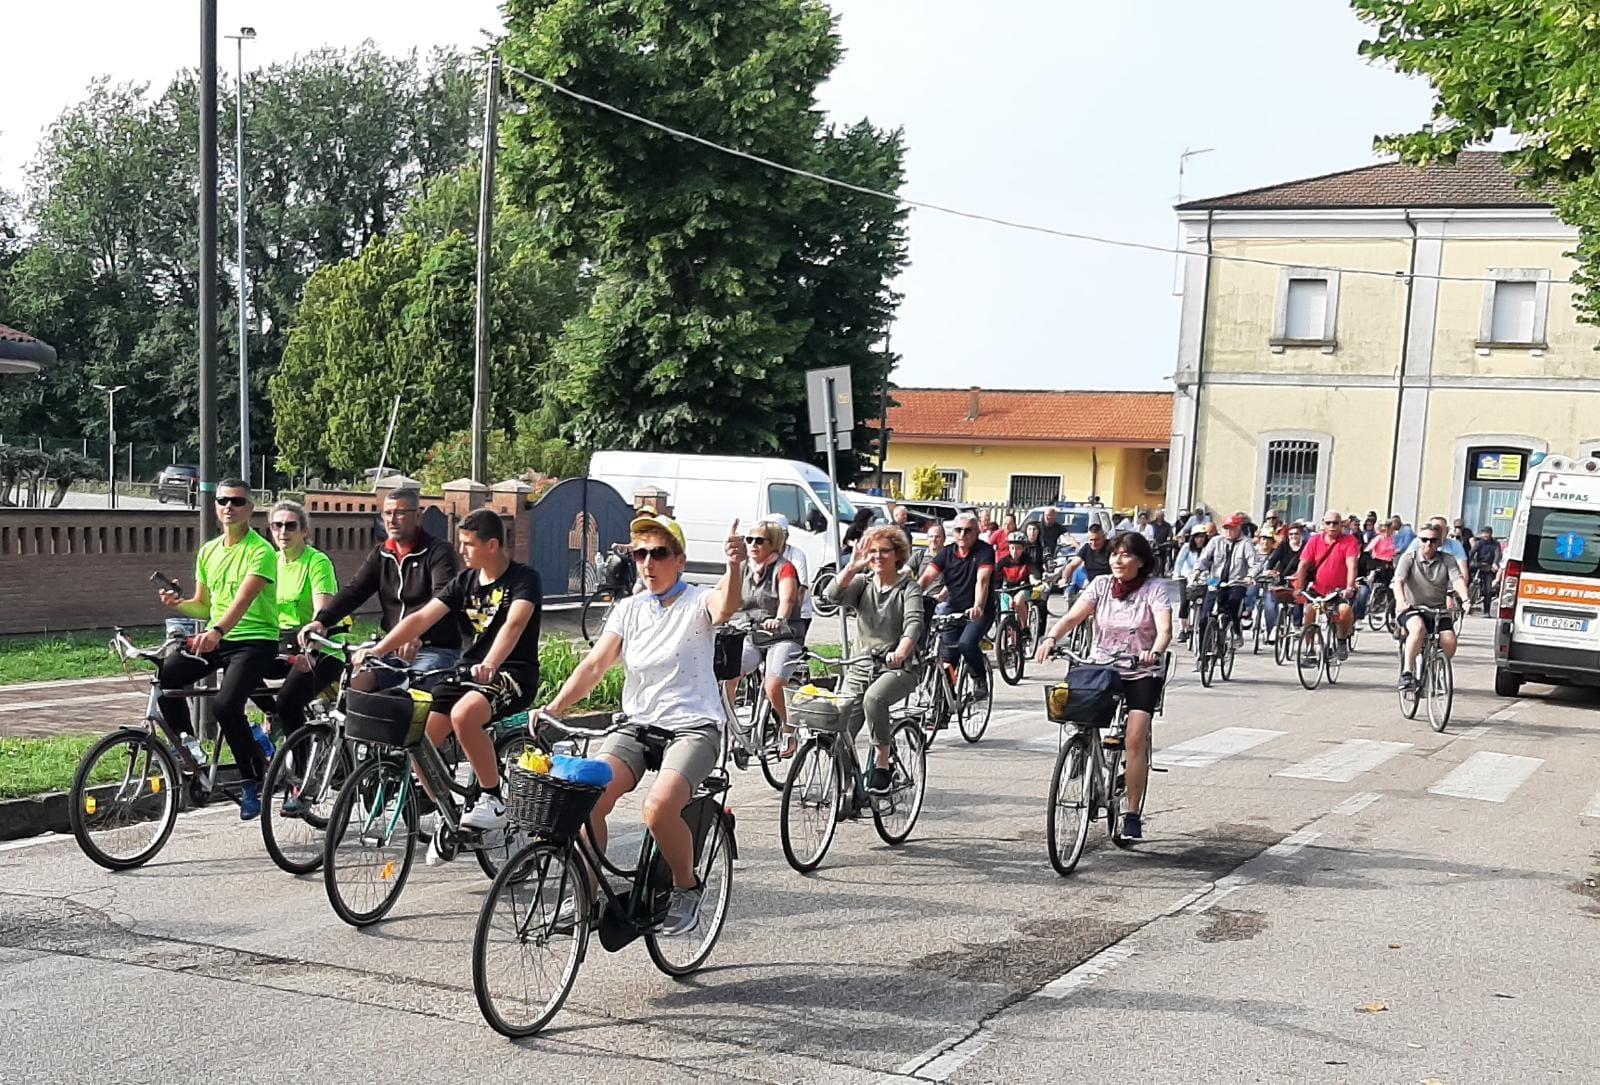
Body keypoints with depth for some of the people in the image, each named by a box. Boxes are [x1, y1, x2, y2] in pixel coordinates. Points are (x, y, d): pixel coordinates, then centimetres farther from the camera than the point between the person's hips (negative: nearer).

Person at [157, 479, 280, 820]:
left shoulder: (261, 551, -9)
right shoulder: (208, 551, 13)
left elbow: (243, 601, -25)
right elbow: (203, 606, 19)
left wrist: (217, 631, -41)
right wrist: (178, 603, -3)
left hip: (255, 640, -7)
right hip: (215, 639, 7)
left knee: (225, 704, -26)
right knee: (164, 676, -17)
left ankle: (252, 781, -7)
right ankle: (188, 746, 5)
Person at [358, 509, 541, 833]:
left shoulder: (524, 578, -9)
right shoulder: (466, 581, 10)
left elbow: (514, 624, -28)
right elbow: (421, 618, 2)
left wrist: (489, 665, -45)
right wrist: (377, 650, -11)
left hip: (513, 673, -7)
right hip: (469, 669, 7)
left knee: (463, 714, -35)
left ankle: (494, 800, -18)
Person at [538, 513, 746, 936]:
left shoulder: (697, 601, -3)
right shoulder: (628, 609, 9)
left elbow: (727, 607, -28)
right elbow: (594, 664, 0)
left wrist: (735, 565, -50)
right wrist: (553, 707, -16)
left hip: (693, 727, -4)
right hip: (637, 724, 4)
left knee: (659, 807, -29)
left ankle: (686, 888, -2)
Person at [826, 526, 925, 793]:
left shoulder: (909, 588, 1)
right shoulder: (862, 583, 11)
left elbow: (914, 624, -17)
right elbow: (834, 594, -8)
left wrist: (900, 653, -35)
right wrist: (854, 566, -14)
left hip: (897, 668, -4)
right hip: (860, 668, 4)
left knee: (874, 698, -35)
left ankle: (882, 764, -22)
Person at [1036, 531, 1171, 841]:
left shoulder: (1155, 588, -4)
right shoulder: (1101, 585, 4)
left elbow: (1165, 629, -18)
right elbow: (1072, 617, -9)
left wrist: (1155, 652, -40)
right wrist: (1051, 638, -29)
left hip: (1142, 674, -3)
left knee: (1135, 738, -17)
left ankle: (1133, 813, -7)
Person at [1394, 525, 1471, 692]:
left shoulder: (1447, 560, 5)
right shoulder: (1409, 558, -1)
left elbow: (1458, 580, -11)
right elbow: (1398, 581, -16)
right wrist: (1401, 601, -37)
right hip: (1411, 610, -3)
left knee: (1449, 640, -22)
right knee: (1418, 628, -36)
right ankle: (1407, 672, -29)